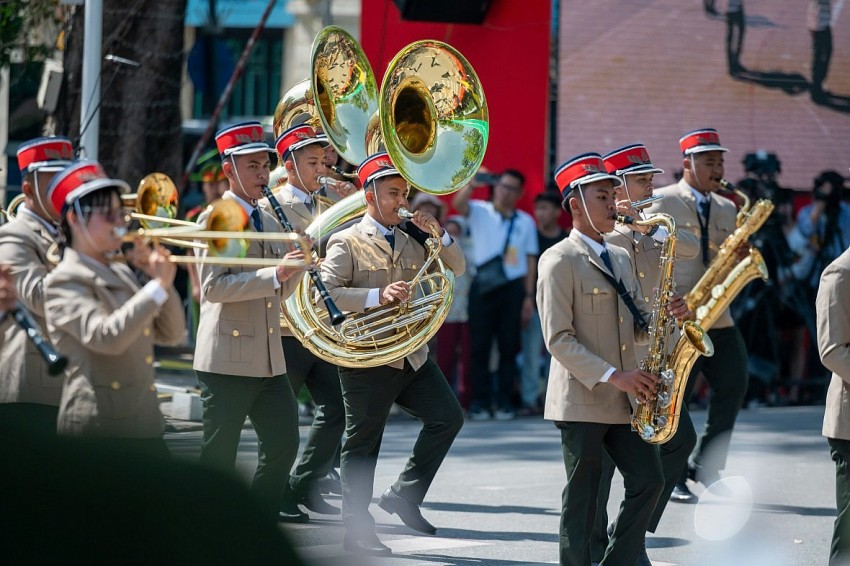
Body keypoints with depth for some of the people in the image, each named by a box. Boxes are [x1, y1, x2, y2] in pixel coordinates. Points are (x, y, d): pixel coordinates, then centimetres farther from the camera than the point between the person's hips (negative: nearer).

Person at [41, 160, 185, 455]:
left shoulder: (122, 273, 18)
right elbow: (105, 336, -24)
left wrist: (165, 282, 1)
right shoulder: (64, 281, -7)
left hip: (144, 425, 8)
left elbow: (170, 335, 16)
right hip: (98, 428, -8)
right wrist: (157, 287, -19)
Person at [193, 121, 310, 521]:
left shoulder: (269, 221, 17)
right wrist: (275, 274, -25)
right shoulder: (215, 219, -7)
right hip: (227, 360, -7)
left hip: (269, 360, 7)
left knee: (283, 443, 4)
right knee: (219, 456, -2)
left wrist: (299, 262, -1)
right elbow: (214, 287, -19)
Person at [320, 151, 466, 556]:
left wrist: (439, 234, -2)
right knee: (362, 446, 1)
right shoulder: (347, 242, -4)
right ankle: (357, 530, 9)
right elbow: (326, 292, -15)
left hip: (412, 355, 6)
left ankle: (405, 495, 8)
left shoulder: (412, 241, 15)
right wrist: (377, 296, -23)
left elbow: (456, 268, 14)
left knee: (448, 417, -5)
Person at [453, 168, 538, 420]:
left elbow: (531, 260, 10)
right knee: (480, 345, -2)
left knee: (509, 347, 2)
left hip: (513, 287, 1)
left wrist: (529, 296, 4)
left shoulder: (525, 222, 13)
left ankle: (504, 402, 6)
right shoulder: (480, 212, 7)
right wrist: (472, 183, -30)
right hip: (483, 286, -1)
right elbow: (458, 204, -14)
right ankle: (480, 402, 0)